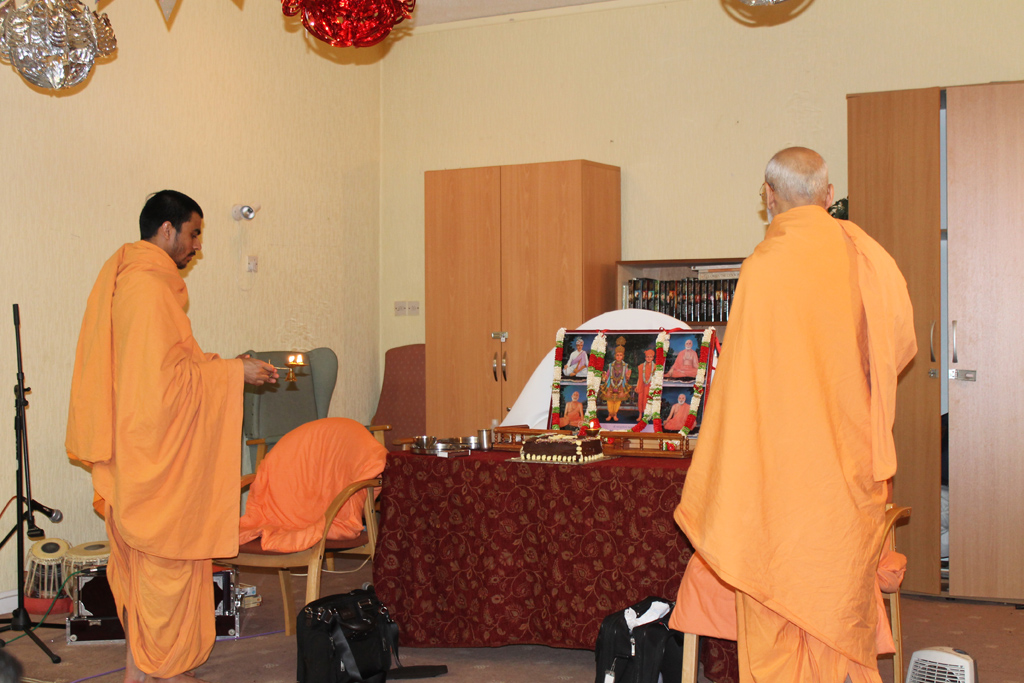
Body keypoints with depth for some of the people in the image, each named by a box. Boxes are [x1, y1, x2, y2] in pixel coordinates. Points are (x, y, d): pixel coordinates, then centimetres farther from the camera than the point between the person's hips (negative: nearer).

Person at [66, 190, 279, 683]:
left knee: (140, 557, 14)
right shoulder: (149, 287, -18)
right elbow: (165, 377, -22)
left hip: (132, 450, 10)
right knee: (167, 555, 0)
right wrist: (232, 372, -13)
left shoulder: (124, 275, 15)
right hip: (155, 452, -10)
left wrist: (222, 365, 15)